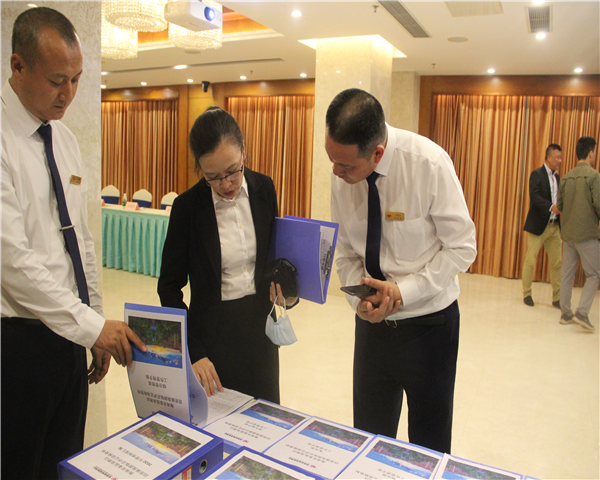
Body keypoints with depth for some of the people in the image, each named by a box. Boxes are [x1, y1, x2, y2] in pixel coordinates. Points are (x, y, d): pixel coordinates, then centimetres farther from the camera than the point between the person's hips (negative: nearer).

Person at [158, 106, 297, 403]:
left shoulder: (263, 189, -5)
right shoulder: (188, 206, -14)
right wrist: (193, 352, -14)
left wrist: (286, 288, -9)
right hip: (212, 329, -3)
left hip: (260, 323, 4)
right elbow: (169, 288, -8)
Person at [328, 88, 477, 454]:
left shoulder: (429, 163, -20)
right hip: (372, 321, 3)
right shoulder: (342, 174, -8)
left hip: (428, 323, -3)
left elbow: (462, 248, -14)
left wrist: (403, 290, -21)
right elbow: (346, 252, 1)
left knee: (429, 445, 16)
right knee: (369, 436, 18)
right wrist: (358, 295, -16)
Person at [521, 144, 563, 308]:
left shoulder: (557, 177, 15)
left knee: (557, 262, 7)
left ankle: (557, 297, 15)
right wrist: (551, 206, -31)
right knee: (530, 260, 2)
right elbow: (534, 196, -19)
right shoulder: (537, 174, -6)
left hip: (554, 226, 6)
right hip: (538, 225, -6)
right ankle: (527, 293, 17)